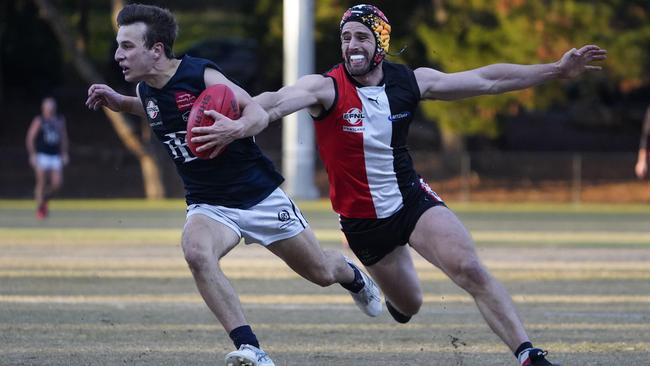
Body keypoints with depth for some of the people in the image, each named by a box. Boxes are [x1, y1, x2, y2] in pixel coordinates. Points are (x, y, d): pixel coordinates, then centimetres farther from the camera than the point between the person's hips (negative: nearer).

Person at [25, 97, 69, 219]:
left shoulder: (60, 120, 11)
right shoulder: (39, 121, -4)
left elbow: (63, 137, 21)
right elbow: (30, 138, -4)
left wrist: (64, 153, 15)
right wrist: (32, 155, -10)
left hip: (56, 156, 4)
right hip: (42, 155, -4)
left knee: (57, 183, -5)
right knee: (42, 182, -9)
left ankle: (44, 199, 21)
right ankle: (39, 208, 1)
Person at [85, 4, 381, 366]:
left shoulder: (200, 74, -20)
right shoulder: (146, 91, -2)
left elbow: (258, 112, -26)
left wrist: (237, 128, -47)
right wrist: (121, 103, 9)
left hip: (259, 195, -4)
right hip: (208, 205, 4)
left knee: (322, 272, 12)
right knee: (196, 251, -33)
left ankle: (354, 277, 51)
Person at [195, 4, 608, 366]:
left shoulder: (411, 81, -6)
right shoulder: (326, 88, -18)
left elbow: (487, 80, -1)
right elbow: (277, 102, -37)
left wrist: (556, 70, -4)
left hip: (411, 198, 1)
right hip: (361, 219, -1)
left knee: (470, 269, -20)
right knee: (408, 305, 14)